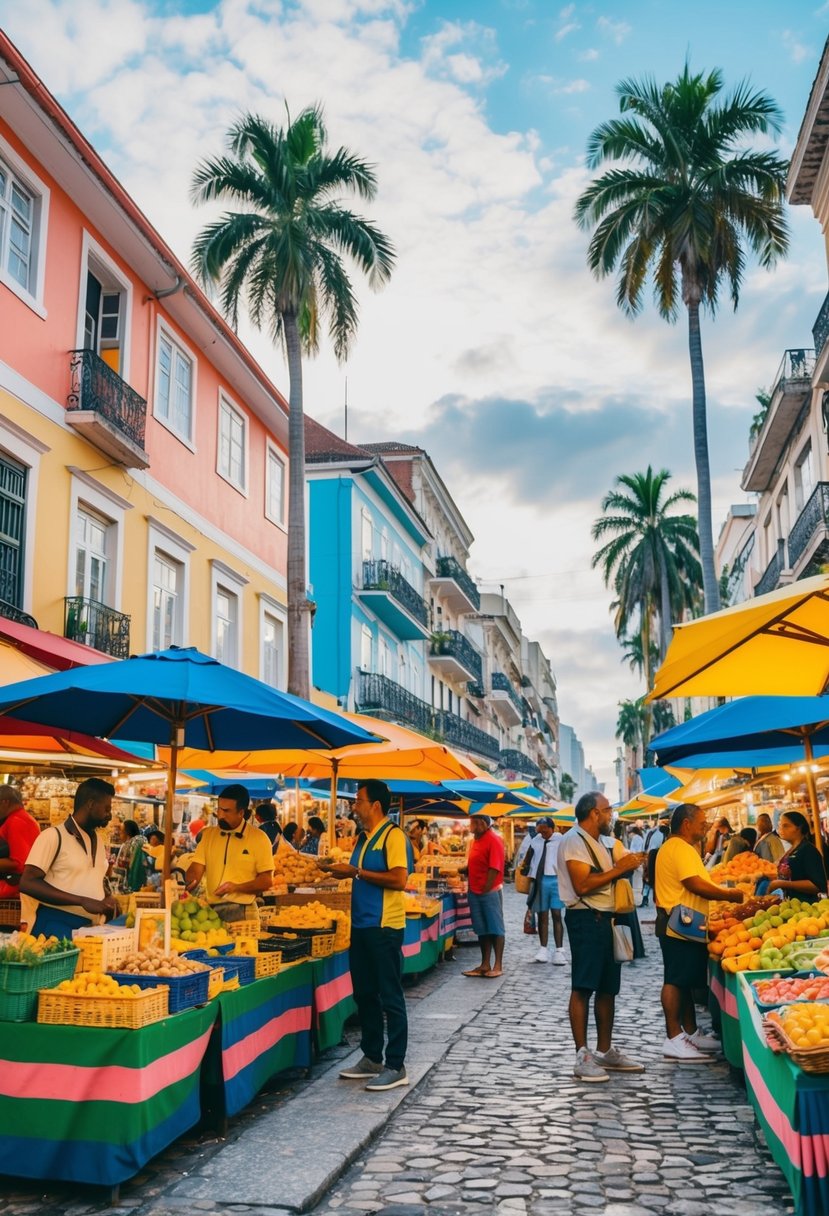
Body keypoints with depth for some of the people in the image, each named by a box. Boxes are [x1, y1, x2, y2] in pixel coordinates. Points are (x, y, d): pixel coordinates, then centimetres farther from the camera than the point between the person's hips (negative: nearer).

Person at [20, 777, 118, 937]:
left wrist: (108, 900, 5)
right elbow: (27, 883, -16)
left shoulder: (98, 840, 16)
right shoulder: (54, 835, -7)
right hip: (57, 925, -6)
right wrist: (82, 901, -21)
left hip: (91, 928, 7)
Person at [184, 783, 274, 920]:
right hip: (211, 909, 3)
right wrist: (189, 885, -20)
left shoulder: (258, 838, -5)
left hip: (242, 911, -3)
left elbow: (267, 881, -5)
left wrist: (236, 887, -17)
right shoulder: (208, 834, 8)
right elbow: (196, 868, 2)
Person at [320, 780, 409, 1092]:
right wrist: (339, 870, 5)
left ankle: (395, 1066, 7)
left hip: (384, 926, -9)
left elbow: (398, 880, -22)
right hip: (361, 925, 9)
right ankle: (372, 1058, 26)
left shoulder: (392, 835, -12)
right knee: (364, 994, 15)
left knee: (390, 997, -1)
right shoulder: (363, 837, 13)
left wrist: (357, 871, -18)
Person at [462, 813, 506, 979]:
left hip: (490, 891, -8)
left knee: (495, 928, 1)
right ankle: (485, 965, 17)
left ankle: (498, 966, 6)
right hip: (474, 891, 8)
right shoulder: (474, 840, 12)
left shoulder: (494, 840, -13)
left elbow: (495, 868, -16)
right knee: (482, 930, 11)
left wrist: (486, 889, -17)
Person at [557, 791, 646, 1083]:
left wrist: (626, 867, 10)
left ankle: (605, 1051, 22)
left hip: (605, 919, 10)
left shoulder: (595, 842, 20)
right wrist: (618, 869, -17)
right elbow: (582, 885, -22)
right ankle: (582, 1058, -5)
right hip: (586, 919, -10)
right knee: (583, 988, -7)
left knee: (607, 988, 13)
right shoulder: (574, 841, -12)